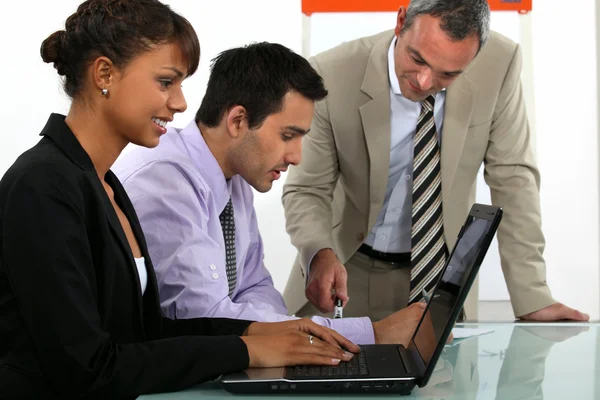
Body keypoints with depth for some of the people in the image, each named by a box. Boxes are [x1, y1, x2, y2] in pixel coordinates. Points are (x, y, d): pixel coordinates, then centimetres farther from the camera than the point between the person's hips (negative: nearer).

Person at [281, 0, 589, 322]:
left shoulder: (499, 64, -18)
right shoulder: (332, 76, -22)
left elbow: (511, 177, -10)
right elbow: (307, 190, -13)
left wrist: (532, 298, -13)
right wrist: (319, 254, -34)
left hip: (441, 274, 2)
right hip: (348, 269, -2)